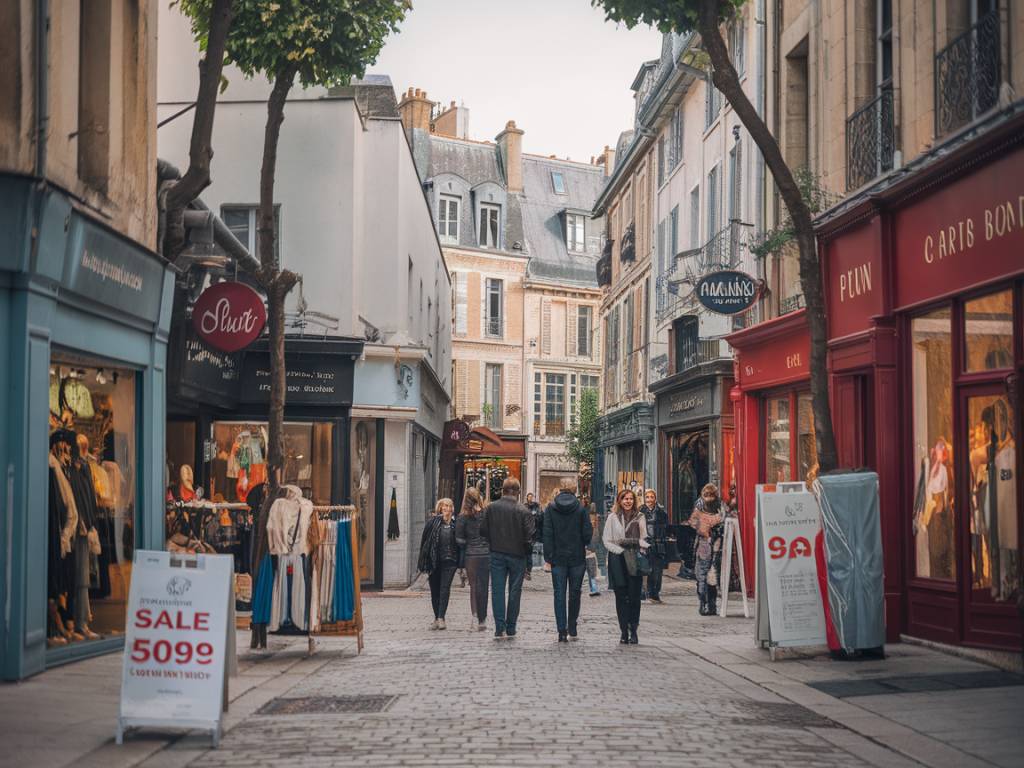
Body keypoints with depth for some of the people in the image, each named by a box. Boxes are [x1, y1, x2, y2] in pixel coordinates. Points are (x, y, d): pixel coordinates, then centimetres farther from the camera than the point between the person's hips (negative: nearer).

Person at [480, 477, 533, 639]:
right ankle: (510, 629, 12)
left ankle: (499, 628, -4)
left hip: (497, 554, 1)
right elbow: (529, 535, -13)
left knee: (497, 590, 4)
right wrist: (527, 550, 6)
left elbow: (483, 530, -2)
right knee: (514, 591, 9)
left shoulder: (490, 508, -3)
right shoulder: (523, 511, -10)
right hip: (517, 555, -1)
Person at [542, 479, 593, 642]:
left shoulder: (550, 508, -3)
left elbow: (547, 534, -5)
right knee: (575, 593, 12)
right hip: (577, 557, 0)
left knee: (559, 594, 3)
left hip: (558, 557, 0)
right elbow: (588, 533, -7)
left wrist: (548, 556, -2)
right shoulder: (581, 508, -6)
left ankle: (562, 631, -3)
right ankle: (572, 629, 17)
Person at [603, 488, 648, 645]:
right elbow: (607, 540, 4)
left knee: (634, 597, -3)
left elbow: (644, 539, 12)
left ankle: (633, 631, 3)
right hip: (617, 560, 0)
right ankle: (624, 631, 5)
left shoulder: (640, 518, 8)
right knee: (621, 597, 1)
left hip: (635, 561, 0)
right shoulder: (613, 518, 5)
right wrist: (620, 550, -8)